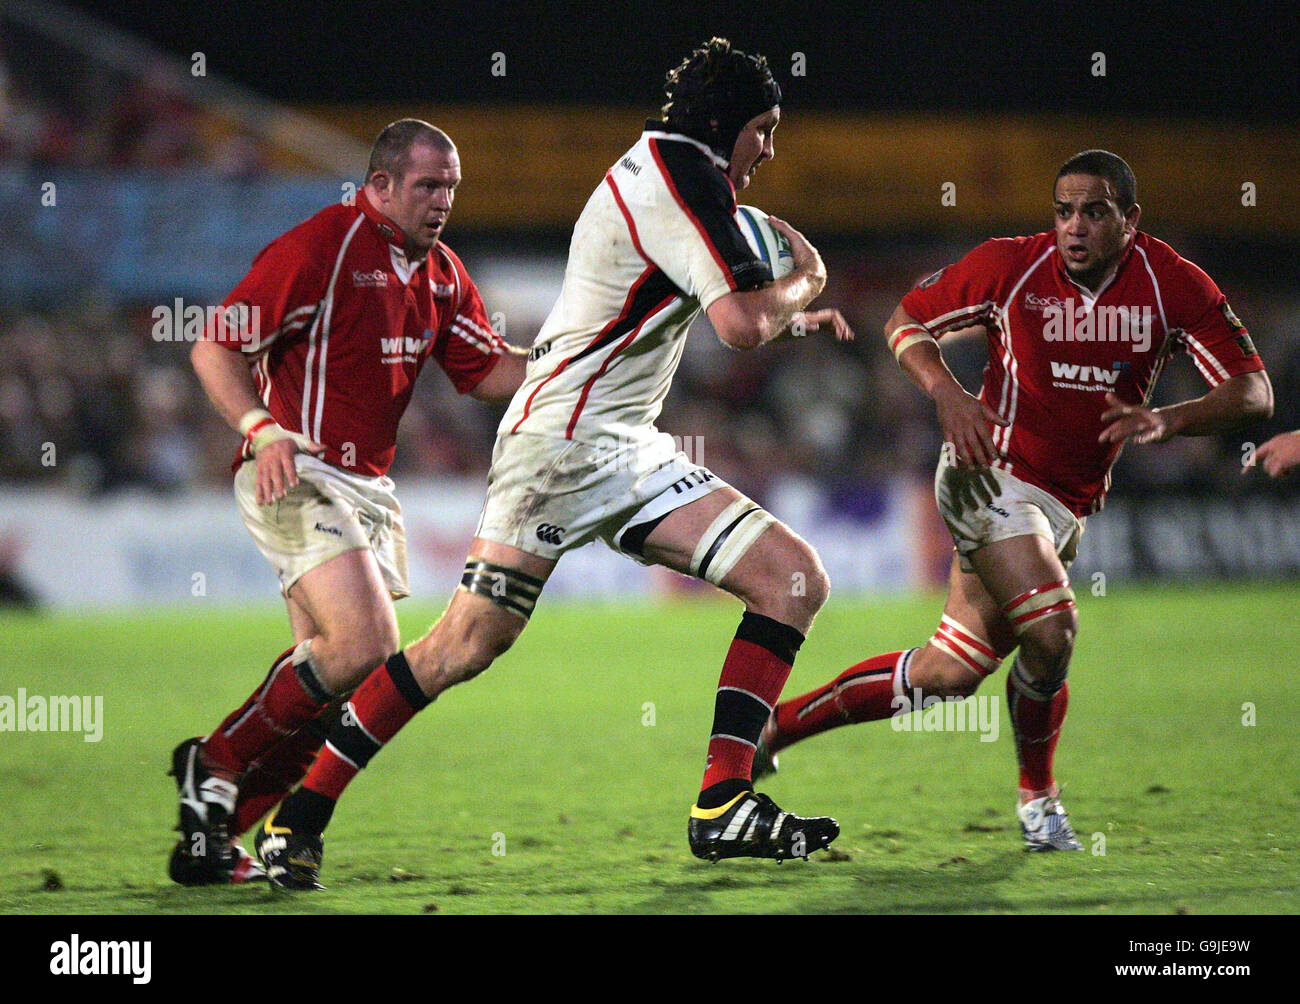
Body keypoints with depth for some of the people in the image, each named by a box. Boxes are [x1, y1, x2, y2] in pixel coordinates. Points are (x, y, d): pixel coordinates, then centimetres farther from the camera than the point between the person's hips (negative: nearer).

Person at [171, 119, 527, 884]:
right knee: (365, 643, -23)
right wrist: (262, 428, -26)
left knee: (325, 689, 3)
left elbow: (486, 372, 14)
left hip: (369, 489, 9)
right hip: (299, 477, -8)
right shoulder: (319, 248, -12)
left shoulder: (439, 273, 13)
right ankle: (215, 767, -8)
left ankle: (209, 837, 10)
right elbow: (215, 349, -11)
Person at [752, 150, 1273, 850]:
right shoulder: (1010, 266, -12)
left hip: (1068, 504, 4)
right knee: (1050, 629, -26)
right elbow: (907, 321, 3)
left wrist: (1166, 420, -31)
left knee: (946, 675, 5)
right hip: (994, 475, -4)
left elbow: (1253, 392, -13)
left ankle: (776, 725, 22)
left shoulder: (1173, 285, -9)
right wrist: (947, 393, -17)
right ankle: (1037, 799, -1)